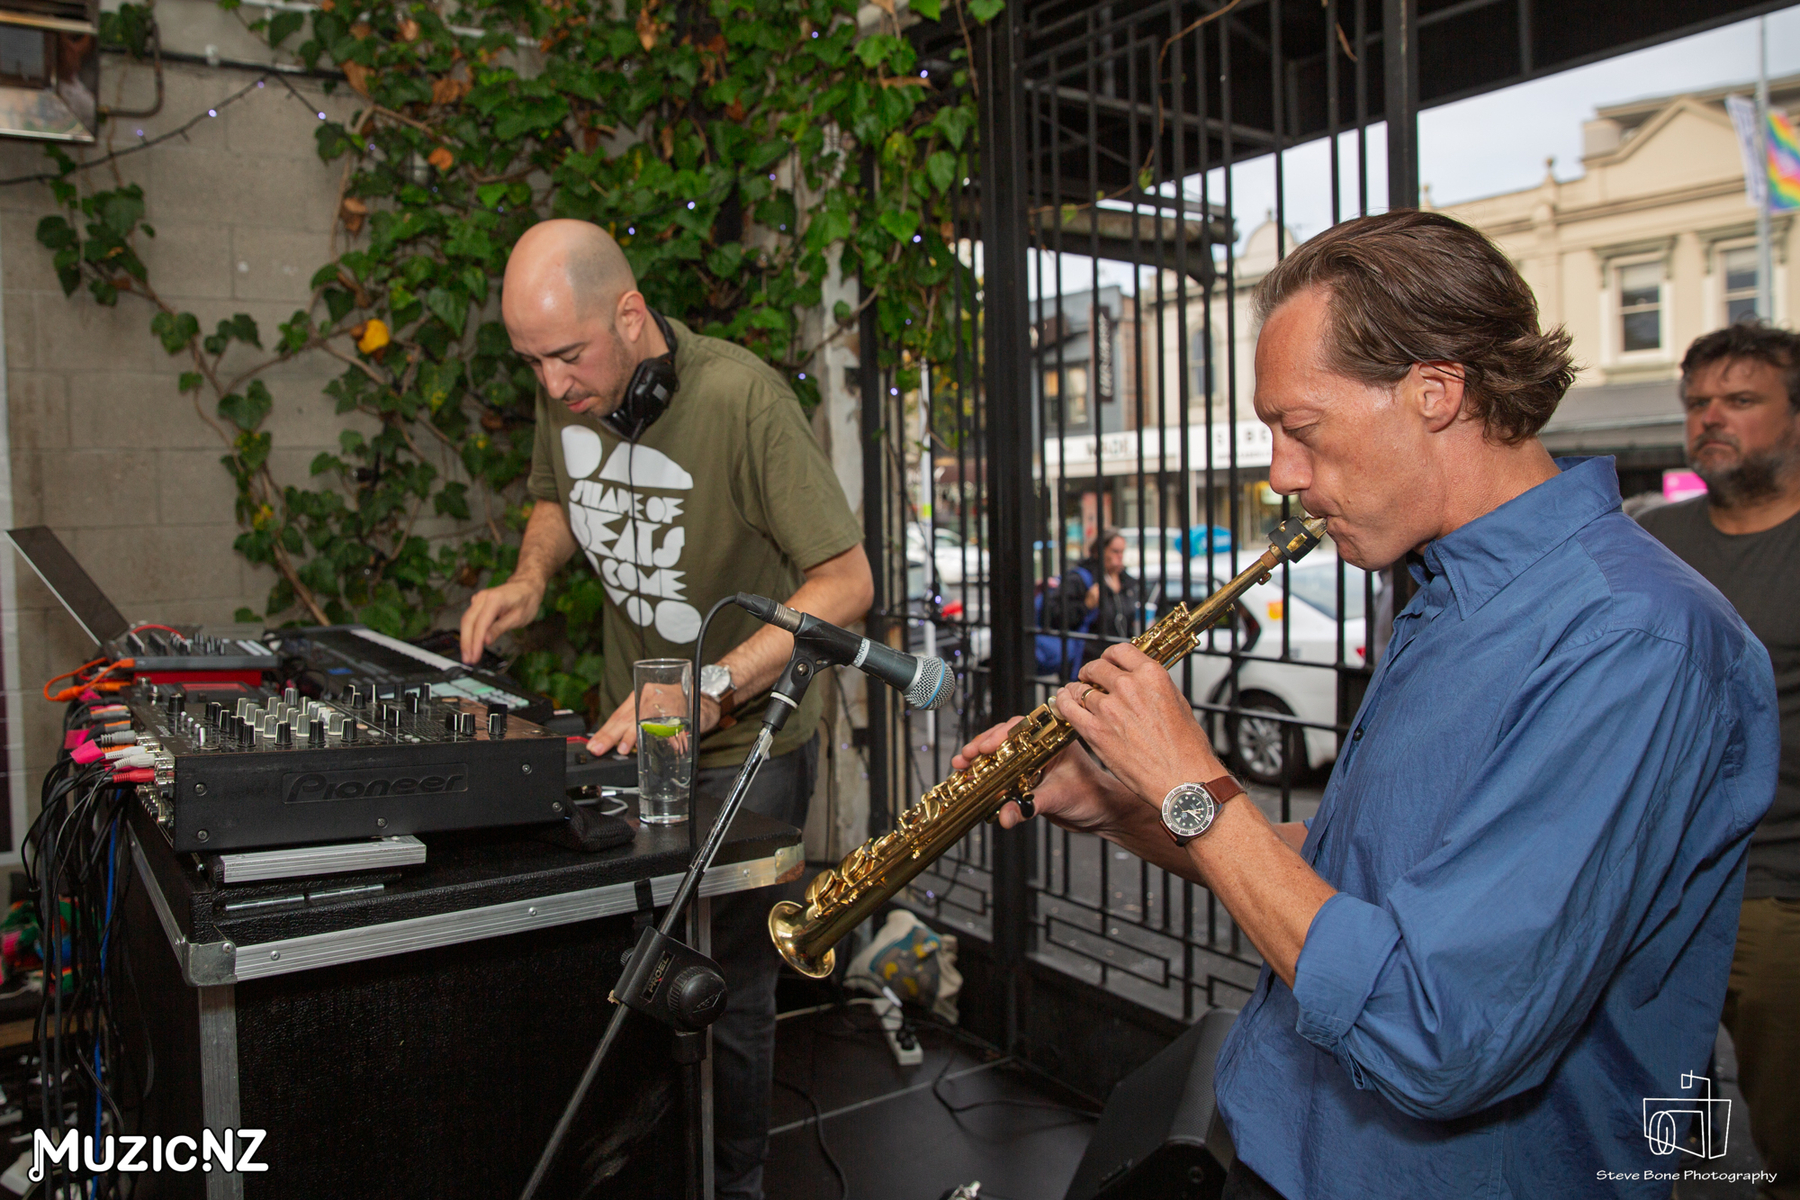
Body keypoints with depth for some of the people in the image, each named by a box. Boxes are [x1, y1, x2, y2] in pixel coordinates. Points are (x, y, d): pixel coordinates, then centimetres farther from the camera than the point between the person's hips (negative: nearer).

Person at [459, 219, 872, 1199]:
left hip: (743, 748, -6)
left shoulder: (740, 398, -25)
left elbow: (846, 581, -26)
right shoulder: (567, 390, -4)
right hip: (629, 730, 6)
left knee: (726, 987, 5)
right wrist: (529, 577, -4)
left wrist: (708, 691, -35)